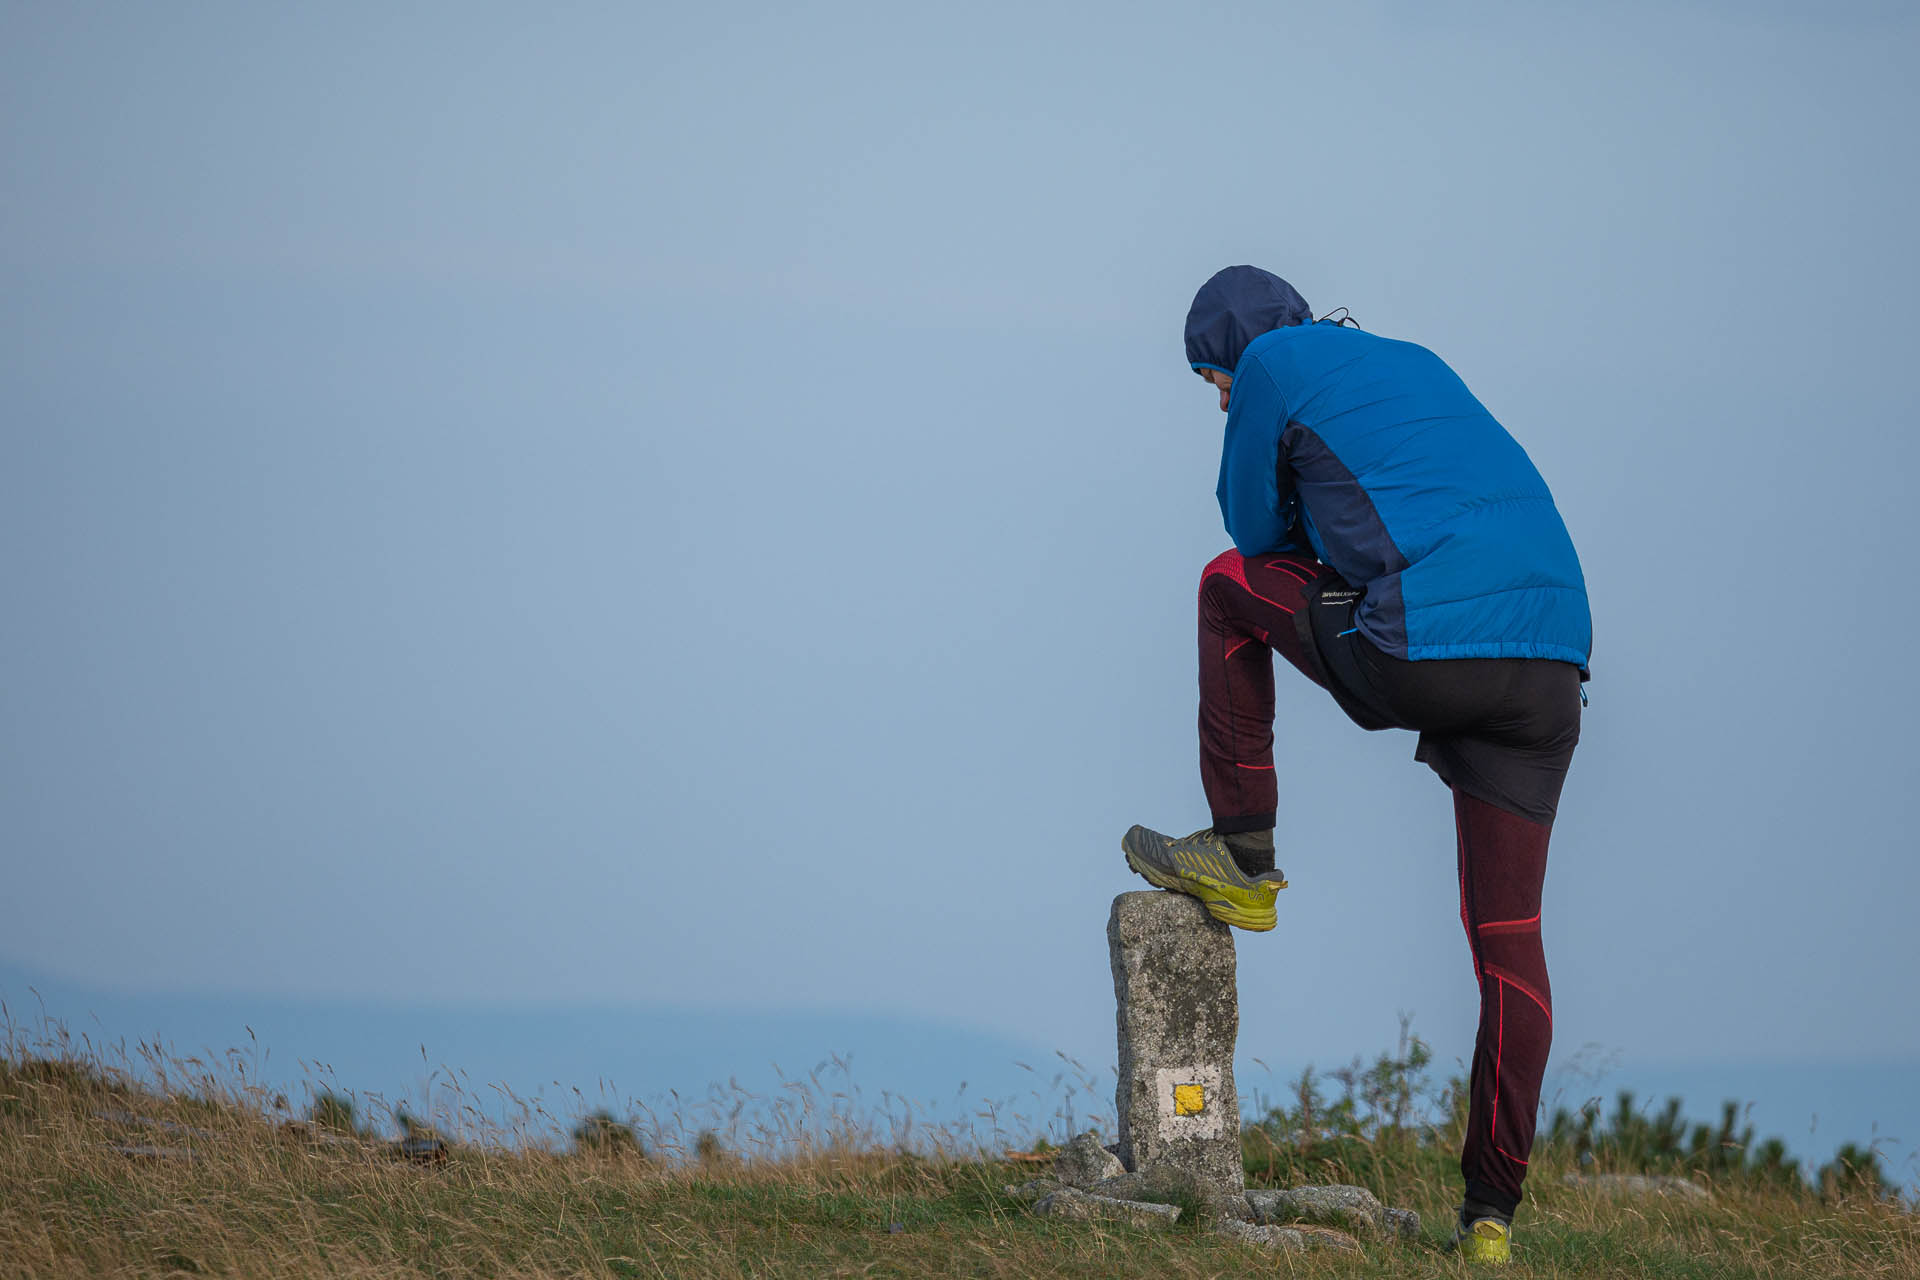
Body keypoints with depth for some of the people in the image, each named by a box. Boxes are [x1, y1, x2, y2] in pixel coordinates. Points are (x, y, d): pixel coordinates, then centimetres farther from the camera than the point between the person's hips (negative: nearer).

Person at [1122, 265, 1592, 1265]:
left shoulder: (1272, 363, 11)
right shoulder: (1418, 367, 32)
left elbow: (1257, 530, 18)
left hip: (1426, 656, -6)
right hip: (1550, 667, 6)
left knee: (1230, 584, 21)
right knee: (1508, 936, 8)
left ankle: (1242, 857, 23)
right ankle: (1493, 1212, 4)